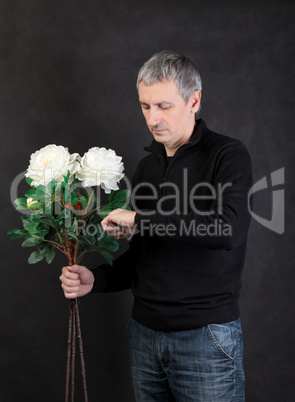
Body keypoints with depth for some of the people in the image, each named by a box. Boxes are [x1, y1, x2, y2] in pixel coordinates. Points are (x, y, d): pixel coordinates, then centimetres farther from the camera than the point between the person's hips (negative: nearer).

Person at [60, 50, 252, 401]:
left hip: (206, 336, -6)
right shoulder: (147, 167, 11)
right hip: (145, 334, 6)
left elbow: (229, 229, -29)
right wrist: (96, 279, -2)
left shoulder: (227, 155, -9)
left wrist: (141, 220, -21)